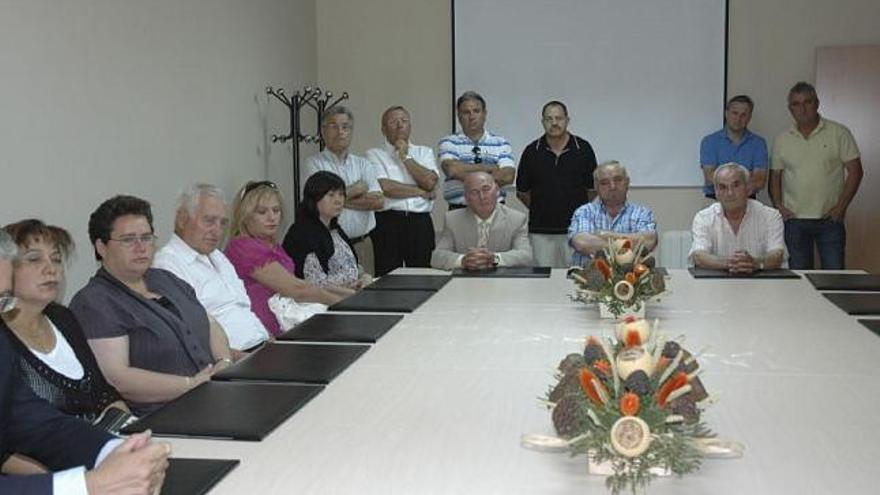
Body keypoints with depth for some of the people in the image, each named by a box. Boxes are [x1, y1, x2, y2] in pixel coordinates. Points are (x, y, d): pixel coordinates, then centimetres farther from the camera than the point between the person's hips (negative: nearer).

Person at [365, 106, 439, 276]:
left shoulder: (424, 152, 17)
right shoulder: (374, 155, 6)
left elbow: (430, 182, -1)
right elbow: (385, 187, -10)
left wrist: (406, 157, 2)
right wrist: (422, 192, -2)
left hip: (420, 222, 3)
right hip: (388, 222, -3)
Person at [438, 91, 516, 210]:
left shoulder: (501, 143, 10)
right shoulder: (449, 143, 7)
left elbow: (508, 176, -5)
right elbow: (452, 169, -13)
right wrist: (489, 167, -6)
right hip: (459, 210, -1)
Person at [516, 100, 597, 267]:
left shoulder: (583, 149, 1)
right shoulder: (532, 152, 2)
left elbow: (593, 188, 8)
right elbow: (522, 192, 9)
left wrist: (575, 208, 8)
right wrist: (541, 209, 11)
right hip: (540, 231, 1)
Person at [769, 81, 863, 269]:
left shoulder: (839, 133, -1)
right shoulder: (782, 139, 8)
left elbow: (855, 171, -2)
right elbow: (775, 176, 12)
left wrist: (841, 207, -8)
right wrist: (779, 206, -1)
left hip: (830, 219, -2)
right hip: (794, 219, 2)